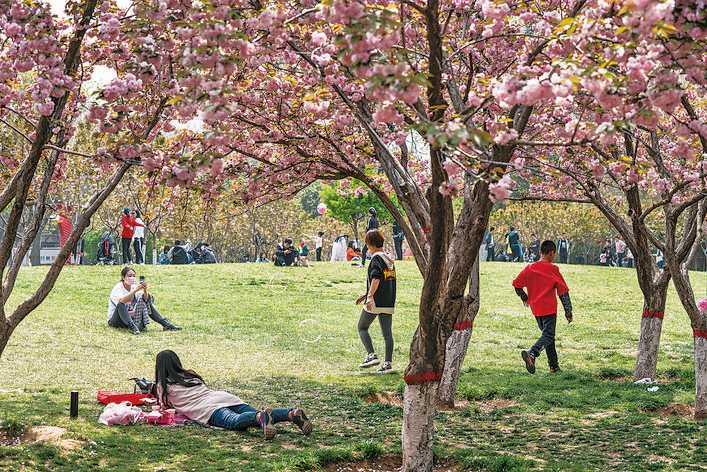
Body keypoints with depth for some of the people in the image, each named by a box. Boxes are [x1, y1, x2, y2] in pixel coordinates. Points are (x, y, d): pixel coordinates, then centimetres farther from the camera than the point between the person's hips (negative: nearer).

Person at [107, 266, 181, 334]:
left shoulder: (134, 286, 2)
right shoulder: (118, 288, -15)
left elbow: (146, 299, -9)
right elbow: (121, 300, -37)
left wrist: (145, 291, -29)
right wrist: (135, 290, -41)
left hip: (130, 317, 6)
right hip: (115, 320, -6)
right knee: (121, 303, -33)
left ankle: (165, 323, -9)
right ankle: (131, 326, -47)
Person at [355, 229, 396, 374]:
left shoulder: (376, 258, -9)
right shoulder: (389, 259, 17)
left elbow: (376, 279, -24)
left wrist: (370, 296, -31)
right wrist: (366, 294, 30)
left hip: (375, 302, -7)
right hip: (389, 303, 7)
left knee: (362, 328, 7)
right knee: (387, 332, 5)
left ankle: (372, 355, -6)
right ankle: (388, 363, 1)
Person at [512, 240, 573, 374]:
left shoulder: (530, 268, 2)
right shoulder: (553, 270, -9)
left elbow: (517, 284, 3)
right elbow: (563, 291, -8)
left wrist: (524, 297, 20)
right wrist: (568, 311, -2)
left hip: (536, 309, 6)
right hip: (549, 308, -6)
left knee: (547, 334, 18)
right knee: (548, 336, -6)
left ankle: (554, 366, 20)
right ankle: (531, 353, -31)